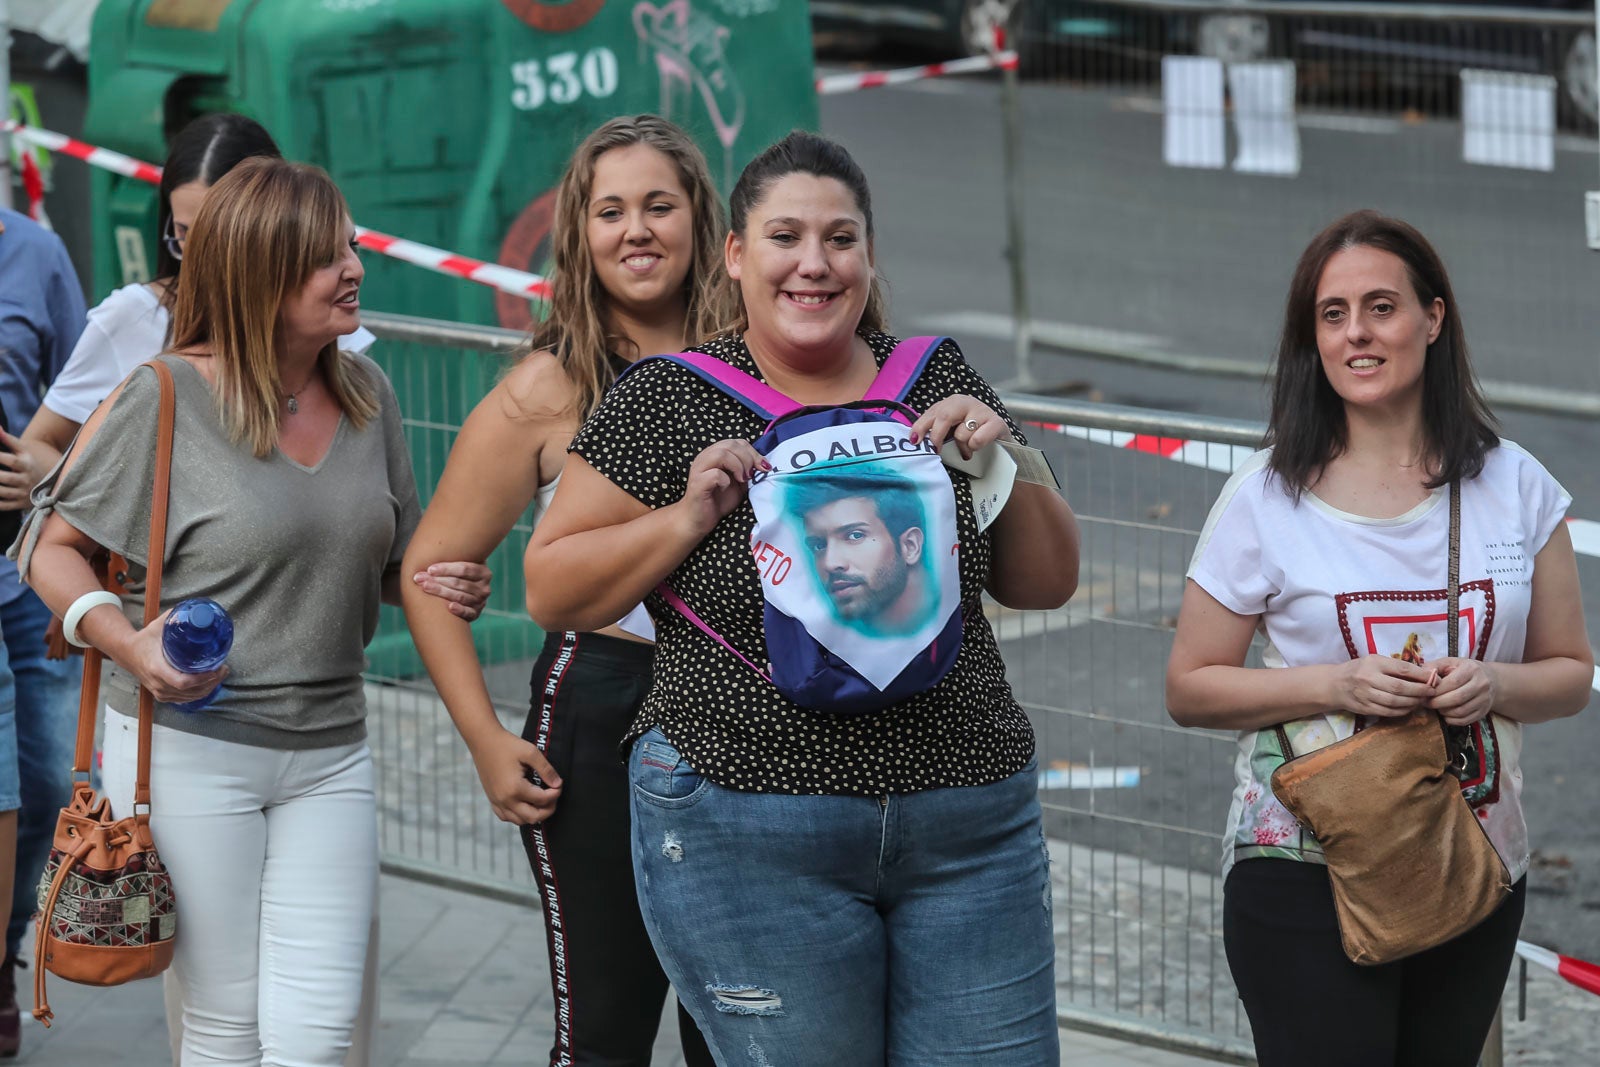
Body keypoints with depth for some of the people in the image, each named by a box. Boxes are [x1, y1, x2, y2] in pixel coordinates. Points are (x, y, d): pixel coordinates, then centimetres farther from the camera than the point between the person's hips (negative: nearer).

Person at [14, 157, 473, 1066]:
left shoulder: (367, 393, 7)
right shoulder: (165, 399, -9)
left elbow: (391, 564, 20)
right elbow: (52, 549, -3)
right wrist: (130, 644, -20)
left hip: (330, 752, 4)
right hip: (190, 746, -4)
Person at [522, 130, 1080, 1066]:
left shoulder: (938, 382, 8)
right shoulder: (667, 406, -1)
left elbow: (1045, 584, 12)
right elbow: (552, 591, 0)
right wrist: (686, 520, -13)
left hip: (969, 823, 3)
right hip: (748, 839, -3)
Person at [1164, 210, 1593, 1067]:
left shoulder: (1514, 486, 4)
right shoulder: (1266, 498, -3)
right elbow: (1190, 689, 0)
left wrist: (1494, 685, -14)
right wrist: (1338, 685, -16)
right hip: (1305, 872, -3)